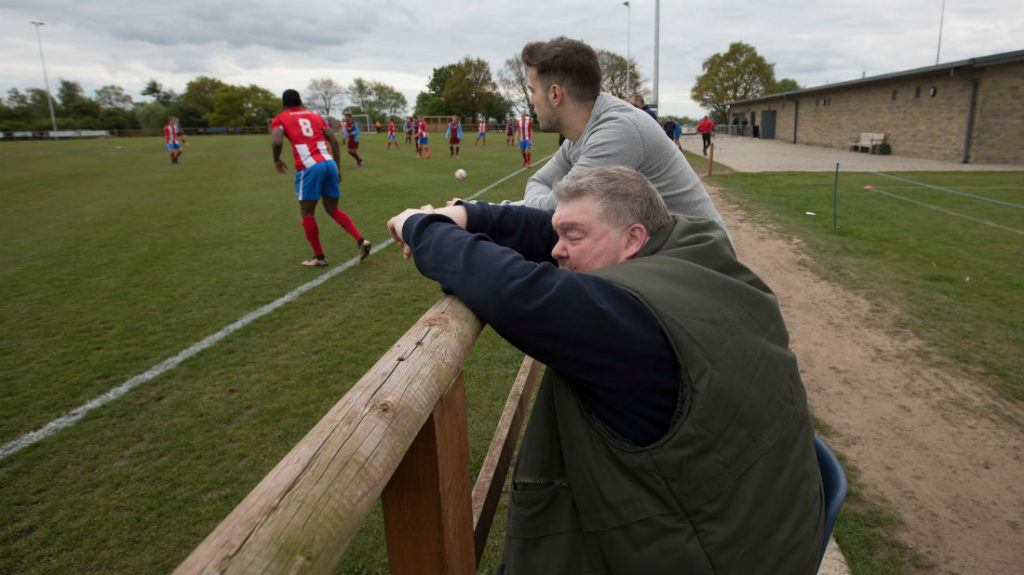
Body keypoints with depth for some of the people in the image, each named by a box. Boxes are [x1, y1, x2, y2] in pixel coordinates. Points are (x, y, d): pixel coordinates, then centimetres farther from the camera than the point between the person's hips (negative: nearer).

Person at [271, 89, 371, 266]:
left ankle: (319, 257, 13)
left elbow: (276, 142, -9)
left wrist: (277, 160, 10)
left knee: (307, 214, 10)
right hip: (329, 163, 5)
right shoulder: (315, 116, 23)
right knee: (333, 209, 18)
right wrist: (337, 167, 19)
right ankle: (361, 240, 3)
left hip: (308, 167, -5)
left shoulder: (279, 119, 11)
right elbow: (334, 141, 15)